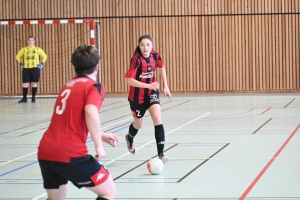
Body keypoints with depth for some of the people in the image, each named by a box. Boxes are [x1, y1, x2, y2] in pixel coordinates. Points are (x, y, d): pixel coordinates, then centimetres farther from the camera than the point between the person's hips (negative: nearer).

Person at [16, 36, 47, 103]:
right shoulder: (24, 49, 7)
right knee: (25, 83, -2)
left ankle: (33, 98, 10)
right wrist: (20, 62, 7)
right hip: (26, 68, 1)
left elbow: (44, 56, 13)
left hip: (35, 68, -1)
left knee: (34, 83, 2)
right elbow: (18, 56, 18)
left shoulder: (38, 49, 5)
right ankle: (24, 98, 6)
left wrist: (42, 63, 4)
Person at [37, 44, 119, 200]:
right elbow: (90, 112, -21)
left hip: (45, 152, 7)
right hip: (70, 154, -7)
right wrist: (99, 146, -13)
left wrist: (100, 135, 41)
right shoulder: (94, 86, 0)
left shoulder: (68, 86, 23)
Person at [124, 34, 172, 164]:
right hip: (137, 96, -3)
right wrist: (148, 85, -37)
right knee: (138, 124, 17)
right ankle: (129, 139, 54)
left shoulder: (155, 56, -10)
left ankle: (161, 154, -17)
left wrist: (166, 86, 8)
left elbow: (161, 69, 12)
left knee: (158, 120, -18)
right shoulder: (136, 59, -24)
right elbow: (130, 80, -28)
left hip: (152, 93, 3)